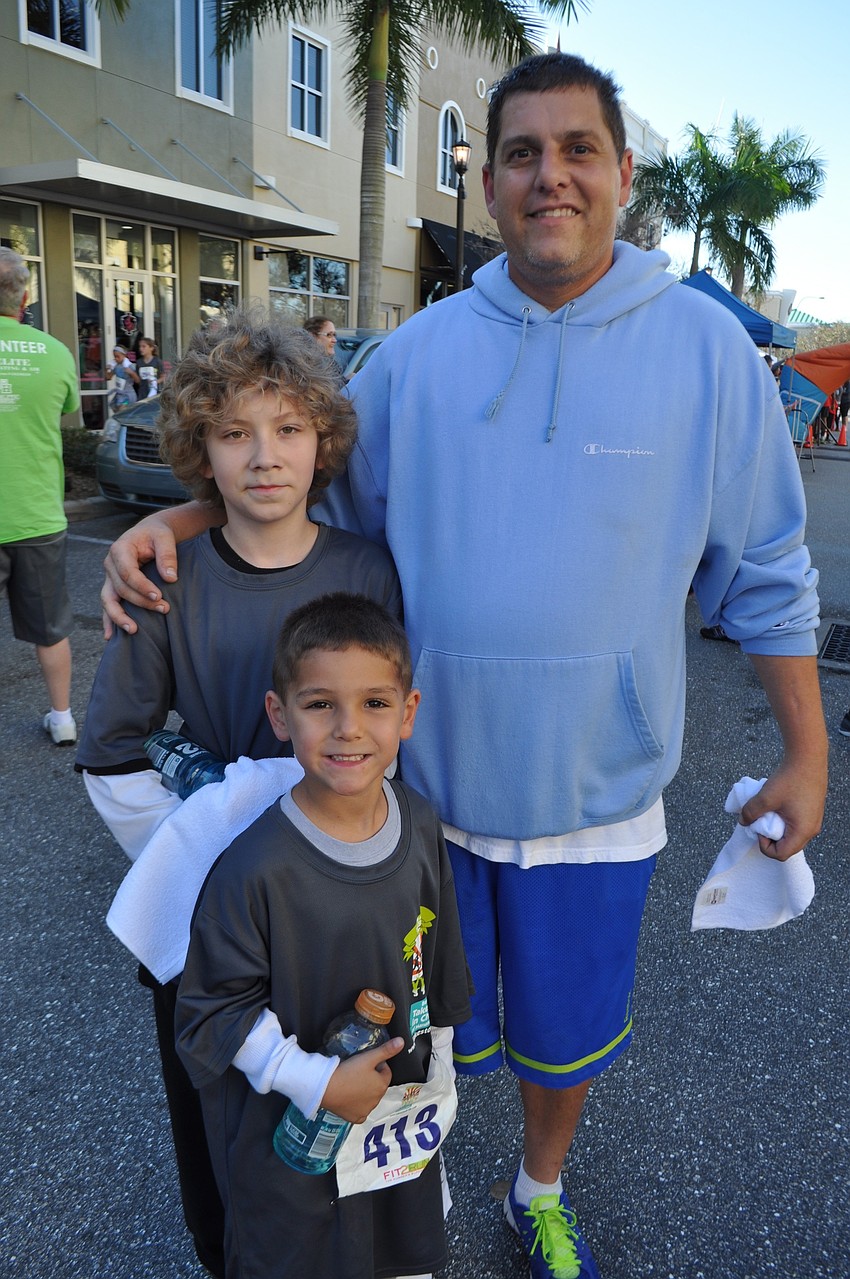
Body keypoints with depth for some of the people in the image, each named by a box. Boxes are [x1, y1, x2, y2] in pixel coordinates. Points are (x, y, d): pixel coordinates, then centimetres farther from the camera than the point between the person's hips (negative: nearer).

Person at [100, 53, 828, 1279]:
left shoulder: (706, 345, -7)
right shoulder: (421, 350, -4)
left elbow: (766, 573, -2)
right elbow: (315, 488, 7)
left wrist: (805, 750, 0)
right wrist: (179, 520, -10)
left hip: (593, 795, 0)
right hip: (425, 776, 1)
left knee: (566, 1033, 22)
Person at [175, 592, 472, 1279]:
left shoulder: (420, 823, -13)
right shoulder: (255, 869, -30)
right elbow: (212, 1015, -19)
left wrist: (436, 1061, 11)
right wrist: (320, 1082, -23)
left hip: (402, 1102, 5)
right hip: (291, 1133, -4)